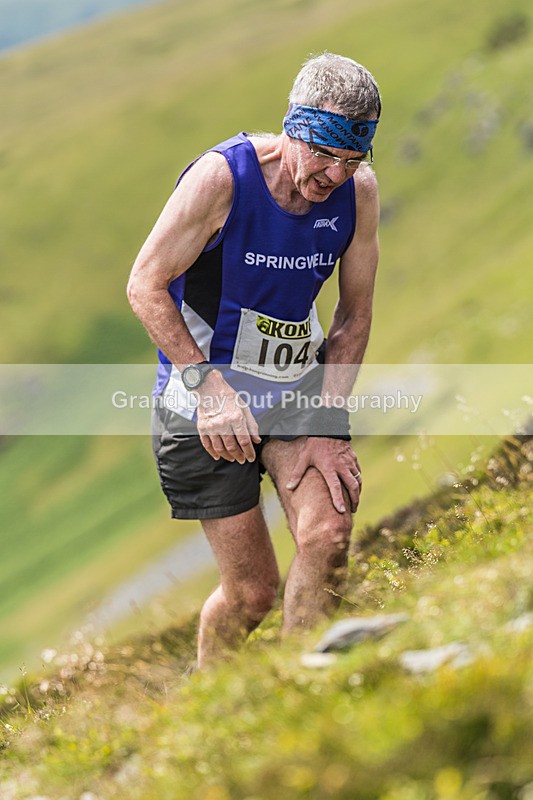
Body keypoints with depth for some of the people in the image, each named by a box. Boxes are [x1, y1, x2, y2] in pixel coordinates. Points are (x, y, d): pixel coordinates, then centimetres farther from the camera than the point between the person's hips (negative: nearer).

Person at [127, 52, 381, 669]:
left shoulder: (359, 189, -7)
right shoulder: (220, 178, -21)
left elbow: (354, 313, 3)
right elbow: (145, 286, -14)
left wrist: (327, 425, -5)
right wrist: (209, 385, -20)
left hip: (299, 383, 4)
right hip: (206, 390, -4)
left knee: (328, 538, -19)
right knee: (252, 589, -5)